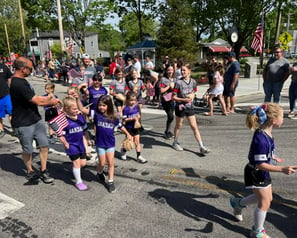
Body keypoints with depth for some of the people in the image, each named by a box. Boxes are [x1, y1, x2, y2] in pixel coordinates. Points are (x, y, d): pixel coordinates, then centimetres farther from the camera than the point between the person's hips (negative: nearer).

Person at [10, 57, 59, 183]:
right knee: (28, 150, 10)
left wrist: (48, 98, 1)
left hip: (36, 120, 9)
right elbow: (37, 101, -21)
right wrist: (51, 102, -3)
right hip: (24, 124, -9)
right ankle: (30, 171, 31)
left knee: (44, 145, 8)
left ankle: (43, 171, 20)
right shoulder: (18, 84, -24)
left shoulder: (21, 81, 9)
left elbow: (34, 97, 15)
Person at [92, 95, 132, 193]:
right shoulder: (96, 114, -12)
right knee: (102, 163, 9)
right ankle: (99, 173, 43)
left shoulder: (114, 117, -7)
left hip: (111, 143, 1)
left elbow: (120, 126, 9)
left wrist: (128, 134, 18)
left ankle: (110, 182, 20)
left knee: (111, 163, 6)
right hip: (100, 143, -1)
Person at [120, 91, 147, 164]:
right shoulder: (126, 109, -15)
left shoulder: (137, 106, 1)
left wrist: (138, 116, -7)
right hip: (128, 128, -5)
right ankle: (123, 150, 33)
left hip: (135, 127, 5)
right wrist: (132, 119, -26)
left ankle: (139, 156, 15)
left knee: (137, 142, 7)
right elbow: (124, 119, -15)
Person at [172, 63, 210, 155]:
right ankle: (175, 142, 35)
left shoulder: (193, 82, -2)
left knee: (194, 127, 3)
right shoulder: (179, 83, -14)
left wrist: (192, 97, -10)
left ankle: (202, 147, 4)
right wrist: (184, 99, -24)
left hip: (189, 107, 3)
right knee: (178, 126, 13)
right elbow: (173, 97, -12)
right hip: (180, 107, -3)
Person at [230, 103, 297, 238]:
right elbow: (260, 164, -31)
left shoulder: (266, 134, -4)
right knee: (264, 203, 4)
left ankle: (238, 203, 43)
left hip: (263, 173, 9)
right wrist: (282, 169, -37)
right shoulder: (261, 139, -33)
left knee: (267, 198, 23)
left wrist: (273, 158, 31)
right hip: (256, 174, -9)